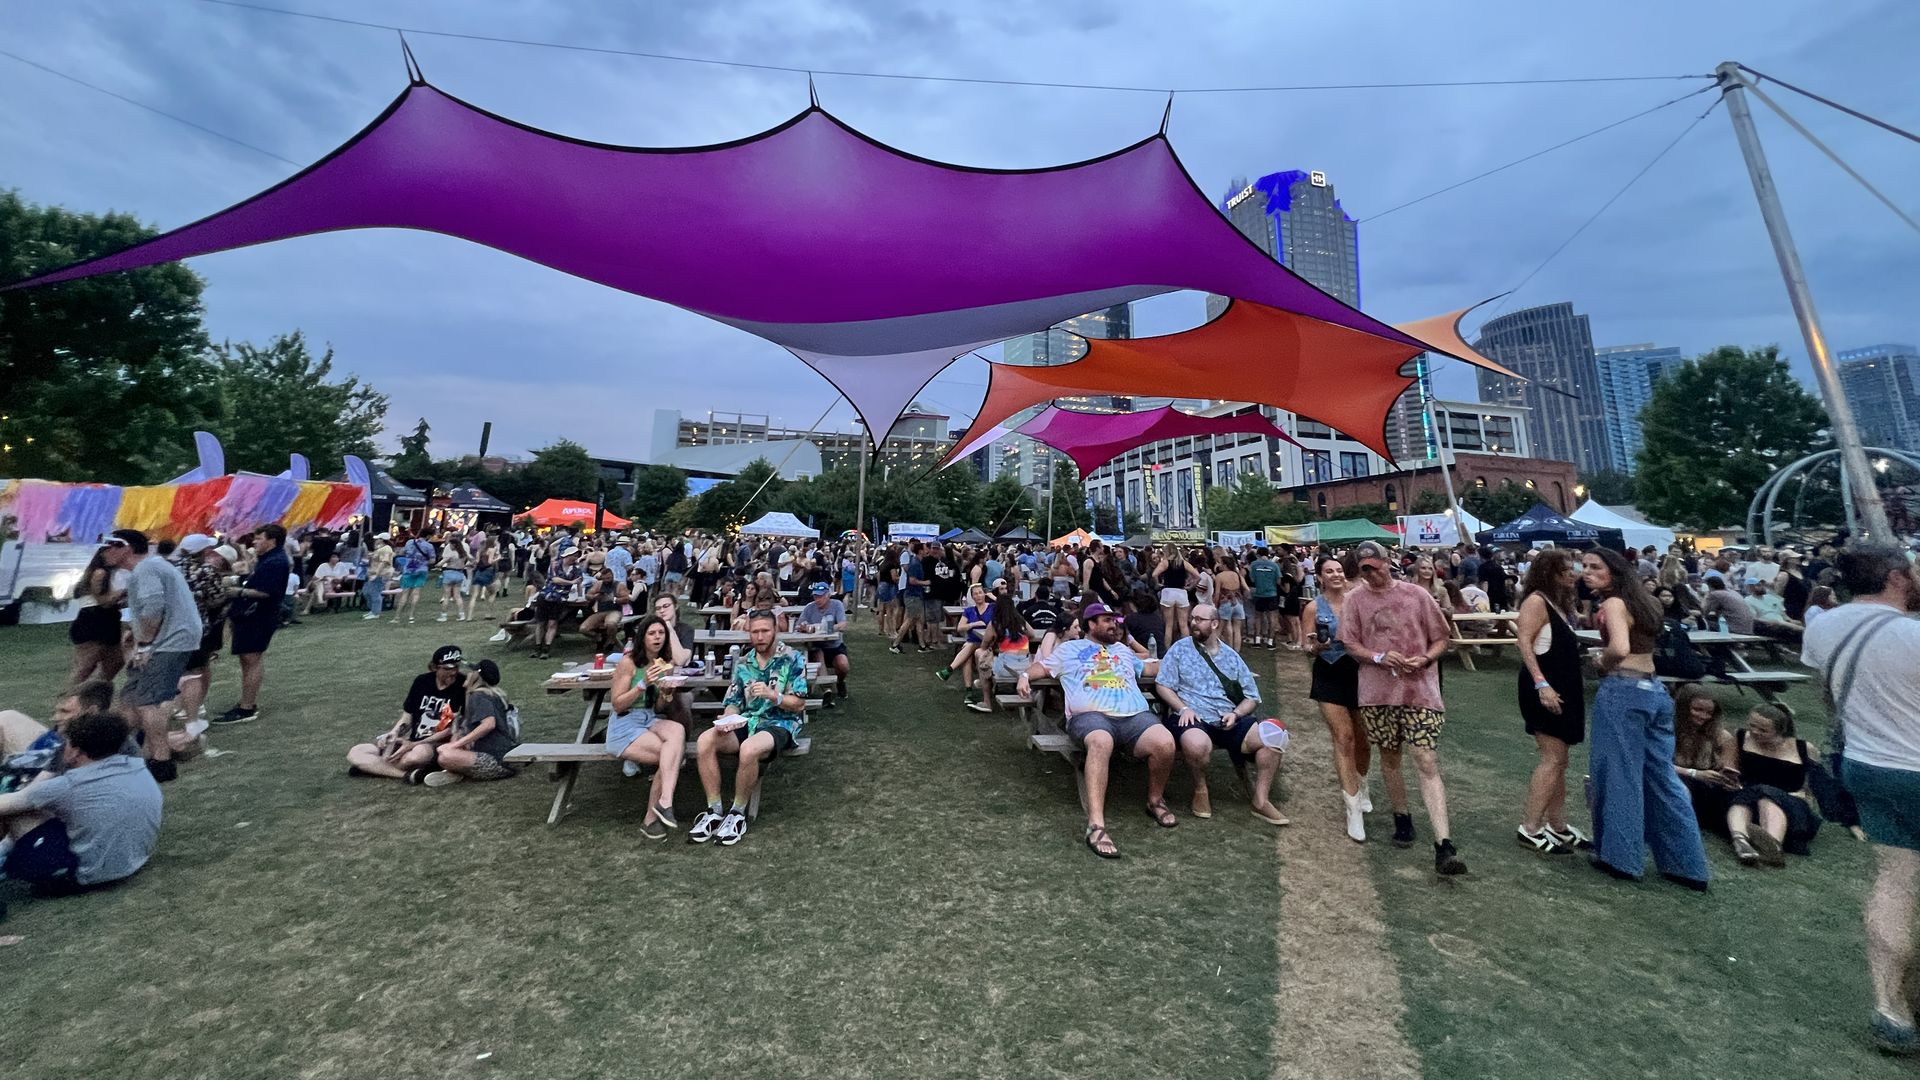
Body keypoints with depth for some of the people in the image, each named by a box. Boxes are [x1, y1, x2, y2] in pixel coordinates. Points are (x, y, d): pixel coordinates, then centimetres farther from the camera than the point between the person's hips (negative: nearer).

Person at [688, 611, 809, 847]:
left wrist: (772, 695, -25)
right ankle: (714, 811, -10)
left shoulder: (793, 659, -5)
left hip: (781, 724, -5)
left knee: (749, 749, -36)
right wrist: (726, 719, -12)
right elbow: (734, 702, 11)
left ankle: (738, 813, -12)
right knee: (704, 741, -21)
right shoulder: (743, 663, 11)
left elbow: (798, 704, -9)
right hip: (747, 721, 5)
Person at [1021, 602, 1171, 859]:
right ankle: (1096, 825, -41)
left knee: (1164, 743, -28)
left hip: (1134, 716, 4)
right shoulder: (1068, 648, 25)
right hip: (1090, 715, -3)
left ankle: (1155, 800, 1)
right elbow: (1041, 666, 22)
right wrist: (1025, 677, 3)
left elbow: (1149, 667, 37)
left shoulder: (1124, 650, 36)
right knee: (1101, 743, -40)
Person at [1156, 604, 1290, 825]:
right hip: (1194, 720, -3)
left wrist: (1236, 714, -7)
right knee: (1197, 743, -37)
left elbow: (1252, 697, 14)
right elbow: (1162, 685, 1)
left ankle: (1260, 801, -3)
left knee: (1273, 735, -20)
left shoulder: (1231, 656, 14)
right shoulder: (1180, 648, 6)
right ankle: (1200, 791, -6)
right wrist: (1183, 708, -14)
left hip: (1229, 721, 4)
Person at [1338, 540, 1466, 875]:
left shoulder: (1417, 594, 1)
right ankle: (1402, 817, 36)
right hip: (1378, 692, 2)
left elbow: (1441, 638, 6)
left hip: (1419, 689, -1)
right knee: (1389, 758, 15)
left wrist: (1424, 659, -12)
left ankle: (1444, 845, -5)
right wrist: (1380, 657, -15)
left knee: (1427, 762, -7)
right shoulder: (1355, 599, 2)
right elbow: (1351, 644, 2)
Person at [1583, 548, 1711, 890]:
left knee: (1619, 774, 3)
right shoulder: (1641, 599, 13)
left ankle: (1621, 857, 12)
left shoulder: (1613, 603, -11)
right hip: (1653, 691, 8)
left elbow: (1619, 648, -25)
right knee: (1662, 777, 15)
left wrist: (1601, 662, -7)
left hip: (1622, 692, -8)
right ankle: (1687, 865, 22)